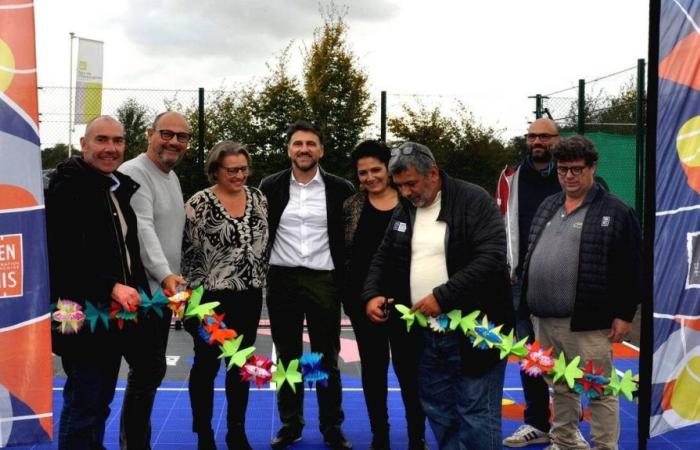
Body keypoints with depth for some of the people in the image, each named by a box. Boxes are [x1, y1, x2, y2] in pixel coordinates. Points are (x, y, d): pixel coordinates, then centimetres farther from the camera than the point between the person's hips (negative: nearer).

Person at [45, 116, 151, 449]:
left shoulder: (120, 187, 13)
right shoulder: (68, 185, -12)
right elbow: (63, 254, -22)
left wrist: (133, 291, 10)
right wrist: (111, 287, -26)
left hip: (116, 313, 8)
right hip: (85, 317, -8)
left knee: (100, 402, 18)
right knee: (84, 404, -1)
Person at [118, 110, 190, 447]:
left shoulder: (172, 177, 15)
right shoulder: (134, 173, -13)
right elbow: (142, 229, -25)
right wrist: (165, 274, -35)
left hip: (164, 290, 9)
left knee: (150, 369, 15)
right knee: (150, 370, -7)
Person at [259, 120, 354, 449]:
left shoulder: (340, 189, -1)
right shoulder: (271, 186, 2)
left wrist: (346, 281, -2)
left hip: (323, 281, -1)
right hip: (282, 280, 1)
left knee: (327, 358, 6)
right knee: (287, 357, 10)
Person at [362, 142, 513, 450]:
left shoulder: (474, 201, -11)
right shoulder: (404, 210, 11)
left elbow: (491, 259, -21)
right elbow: (383, 258, 18)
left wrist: (442, 297, -24)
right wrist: (372, 294, -2)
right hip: (425, 333, 7)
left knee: (476, 413, -2)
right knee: (438, 411, 15)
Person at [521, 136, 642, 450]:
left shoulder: (615, 211, -6)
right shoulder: (547, 207, 14)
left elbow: (631, 269, -8)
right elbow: (532, 256, 19)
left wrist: (624, 314, -11)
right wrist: (529, 304, 16)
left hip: (587, 322, -6)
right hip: (544, 319, 7)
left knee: (599, 390, 3)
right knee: (560, 386, 19)